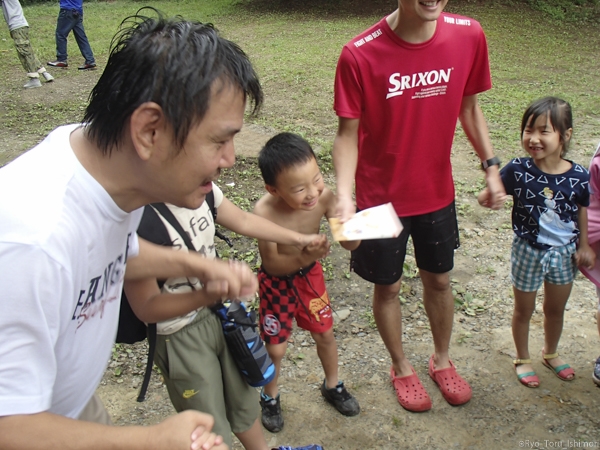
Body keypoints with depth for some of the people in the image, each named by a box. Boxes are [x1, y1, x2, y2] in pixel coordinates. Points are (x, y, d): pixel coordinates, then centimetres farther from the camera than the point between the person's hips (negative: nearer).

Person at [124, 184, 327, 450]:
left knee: (244, 401, 27)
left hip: (220, 315, 7)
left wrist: (298, 239, 7)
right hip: (180, 338, -6)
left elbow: (243, 220, 7)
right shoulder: (140, 221, -32)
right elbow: (146, 308, -25)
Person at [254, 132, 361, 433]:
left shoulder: (323, 197, -27)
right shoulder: (265, 211, -35)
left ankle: (332, 385, 47)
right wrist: (304, 257, -45)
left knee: (325, 333, 19)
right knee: (276, 348, 9)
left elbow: (350, 245, -21)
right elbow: (271, 264, -27)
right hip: (277, 281, -3)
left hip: (310, 274, 3)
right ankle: (270, 397, 40)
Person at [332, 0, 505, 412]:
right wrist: (344, 196, -26)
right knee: (388, 286, 15)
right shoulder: (359, 55, -22)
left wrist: (491, 166, 1)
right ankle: (402, 367, 42)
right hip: (381, 197, -3)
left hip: (437, 191, 3)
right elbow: (348, 133, -14)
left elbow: (469, 106, 4)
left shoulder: (468, 36, -11)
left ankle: (442, 359, 47)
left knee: (439, 280, 20)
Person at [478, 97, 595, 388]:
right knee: (524, 310, 16)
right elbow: (493, 192, -9)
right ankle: (522, 359, 40)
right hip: (528, 251, -2)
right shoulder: (518, 170, -19)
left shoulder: (578, 176, -14)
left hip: (564, 253, 2)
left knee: (555, 309, 23)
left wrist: (583, 246, 4)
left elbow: (582, 212, 0)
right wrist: (489, 196, -32)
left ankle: (550, 353, 49)